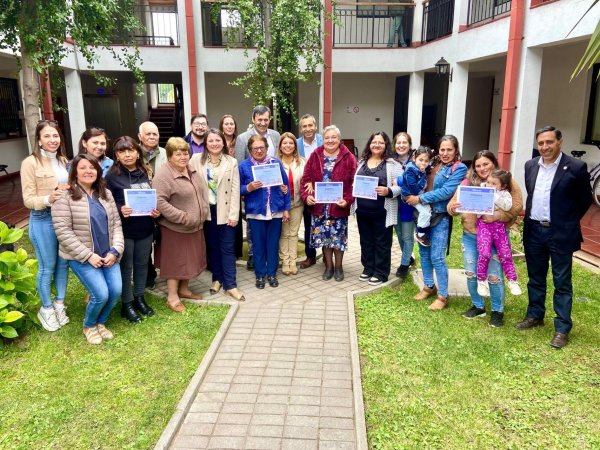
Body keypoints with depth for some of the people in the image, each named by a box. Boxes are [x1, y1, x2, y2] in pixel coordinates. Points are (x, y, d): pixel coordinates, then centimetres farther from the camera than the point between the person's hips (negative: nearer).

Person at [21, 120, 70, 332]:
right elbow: (28, 200, -13)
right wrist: (48, 199, -30)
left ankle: (59, 303, 31)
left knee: (63, 263, 14)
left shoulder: (63, 160, 7)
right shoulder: (30, 163, -12)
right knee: (47, 267, 5)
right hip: (43, 220, -6)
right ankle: (46, 308, 24)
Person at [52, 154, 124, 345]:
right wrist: (88, 255, -18)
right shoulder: (65, 196, -11)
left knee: (116, 291, -5)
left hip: (107, 254, 5)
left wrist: (115, 251, -7)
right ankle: (89, 326, 18)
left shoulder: (106, 193, 6)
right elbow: (63, 231, -15)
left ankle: (101, 322, 25)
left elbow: (116, 224, 6)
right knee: (101, 294, -14)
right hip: (81, 257, -5)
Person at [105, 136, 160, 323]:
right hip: (124, 230, -4)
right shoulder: (112, 176, -7)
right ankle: (126, 304, 20)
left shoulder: (145, 173, 7)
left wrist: (157, 210, -4)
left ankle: (139, 298, 31)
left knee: (142, 264, 15)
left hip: (145, 228, 5)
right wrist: (120, 210, -26)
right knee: (126, 267, 6)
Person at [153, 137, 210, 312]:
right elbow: (159, 202, -26)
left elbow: (202, 191, 18)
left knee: (190, 259, 18)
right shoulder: (163, 176, -19)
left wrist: (204, 212, 8)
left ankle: (184, 289, 35)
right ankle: (172, 297, 17)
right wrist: (182, 217, -25)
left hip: (195, 226, 8)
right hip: (175, 228, -8)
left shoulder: (191, 170, 7)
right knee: (176, 261, 4)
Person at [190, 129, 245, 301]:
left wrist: (234, 214, -10)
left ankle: (230, 285, 5)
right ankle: (217, 278, 27)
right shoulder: (196, 159, 1)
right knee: (212, 246, 13)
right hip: (206, 210, 1)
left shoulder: (231, 162, 0)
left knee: (227, 248, 0)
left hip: (225, 211, -1)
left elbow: (235, 189, -4)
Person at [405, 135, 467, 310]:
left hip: (440, 217, -6)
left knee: (437, 257, -5)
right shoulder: (432, 163, 9)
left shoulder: (459, 168, -7)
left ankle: (443, 296, 8)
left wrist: (419, 199, -18)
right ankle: (428, 286, 32)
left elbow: (446, 192, -17)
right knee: (423, 252, 14)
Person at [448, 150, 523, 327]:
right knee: (471, 273, 10)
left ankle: (497, 311, 22)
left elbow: (517, 206, -12)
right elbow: (453, 202, 3)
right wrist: (453, 207, -21)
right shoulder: (468, 182, 4)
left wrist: (496, 216, -27)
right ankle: (477, 306, 30)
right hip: (470, 235, 4)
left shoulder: (506, 181, -4)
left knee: (494, 276, 2)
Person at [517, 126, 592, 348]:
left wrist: (568, 222, 2)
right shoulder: (530, 165, 5)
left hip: (560, 233, -5)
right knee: (535, 278, 17)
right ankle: (535, 315, 32)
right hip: (534, 231, 5)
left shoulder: (576, 167, -10)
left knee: (562, 283, 4)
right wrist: (530, 218, 12)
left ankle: (562, 329, 14)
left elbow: (585, 200, 0)